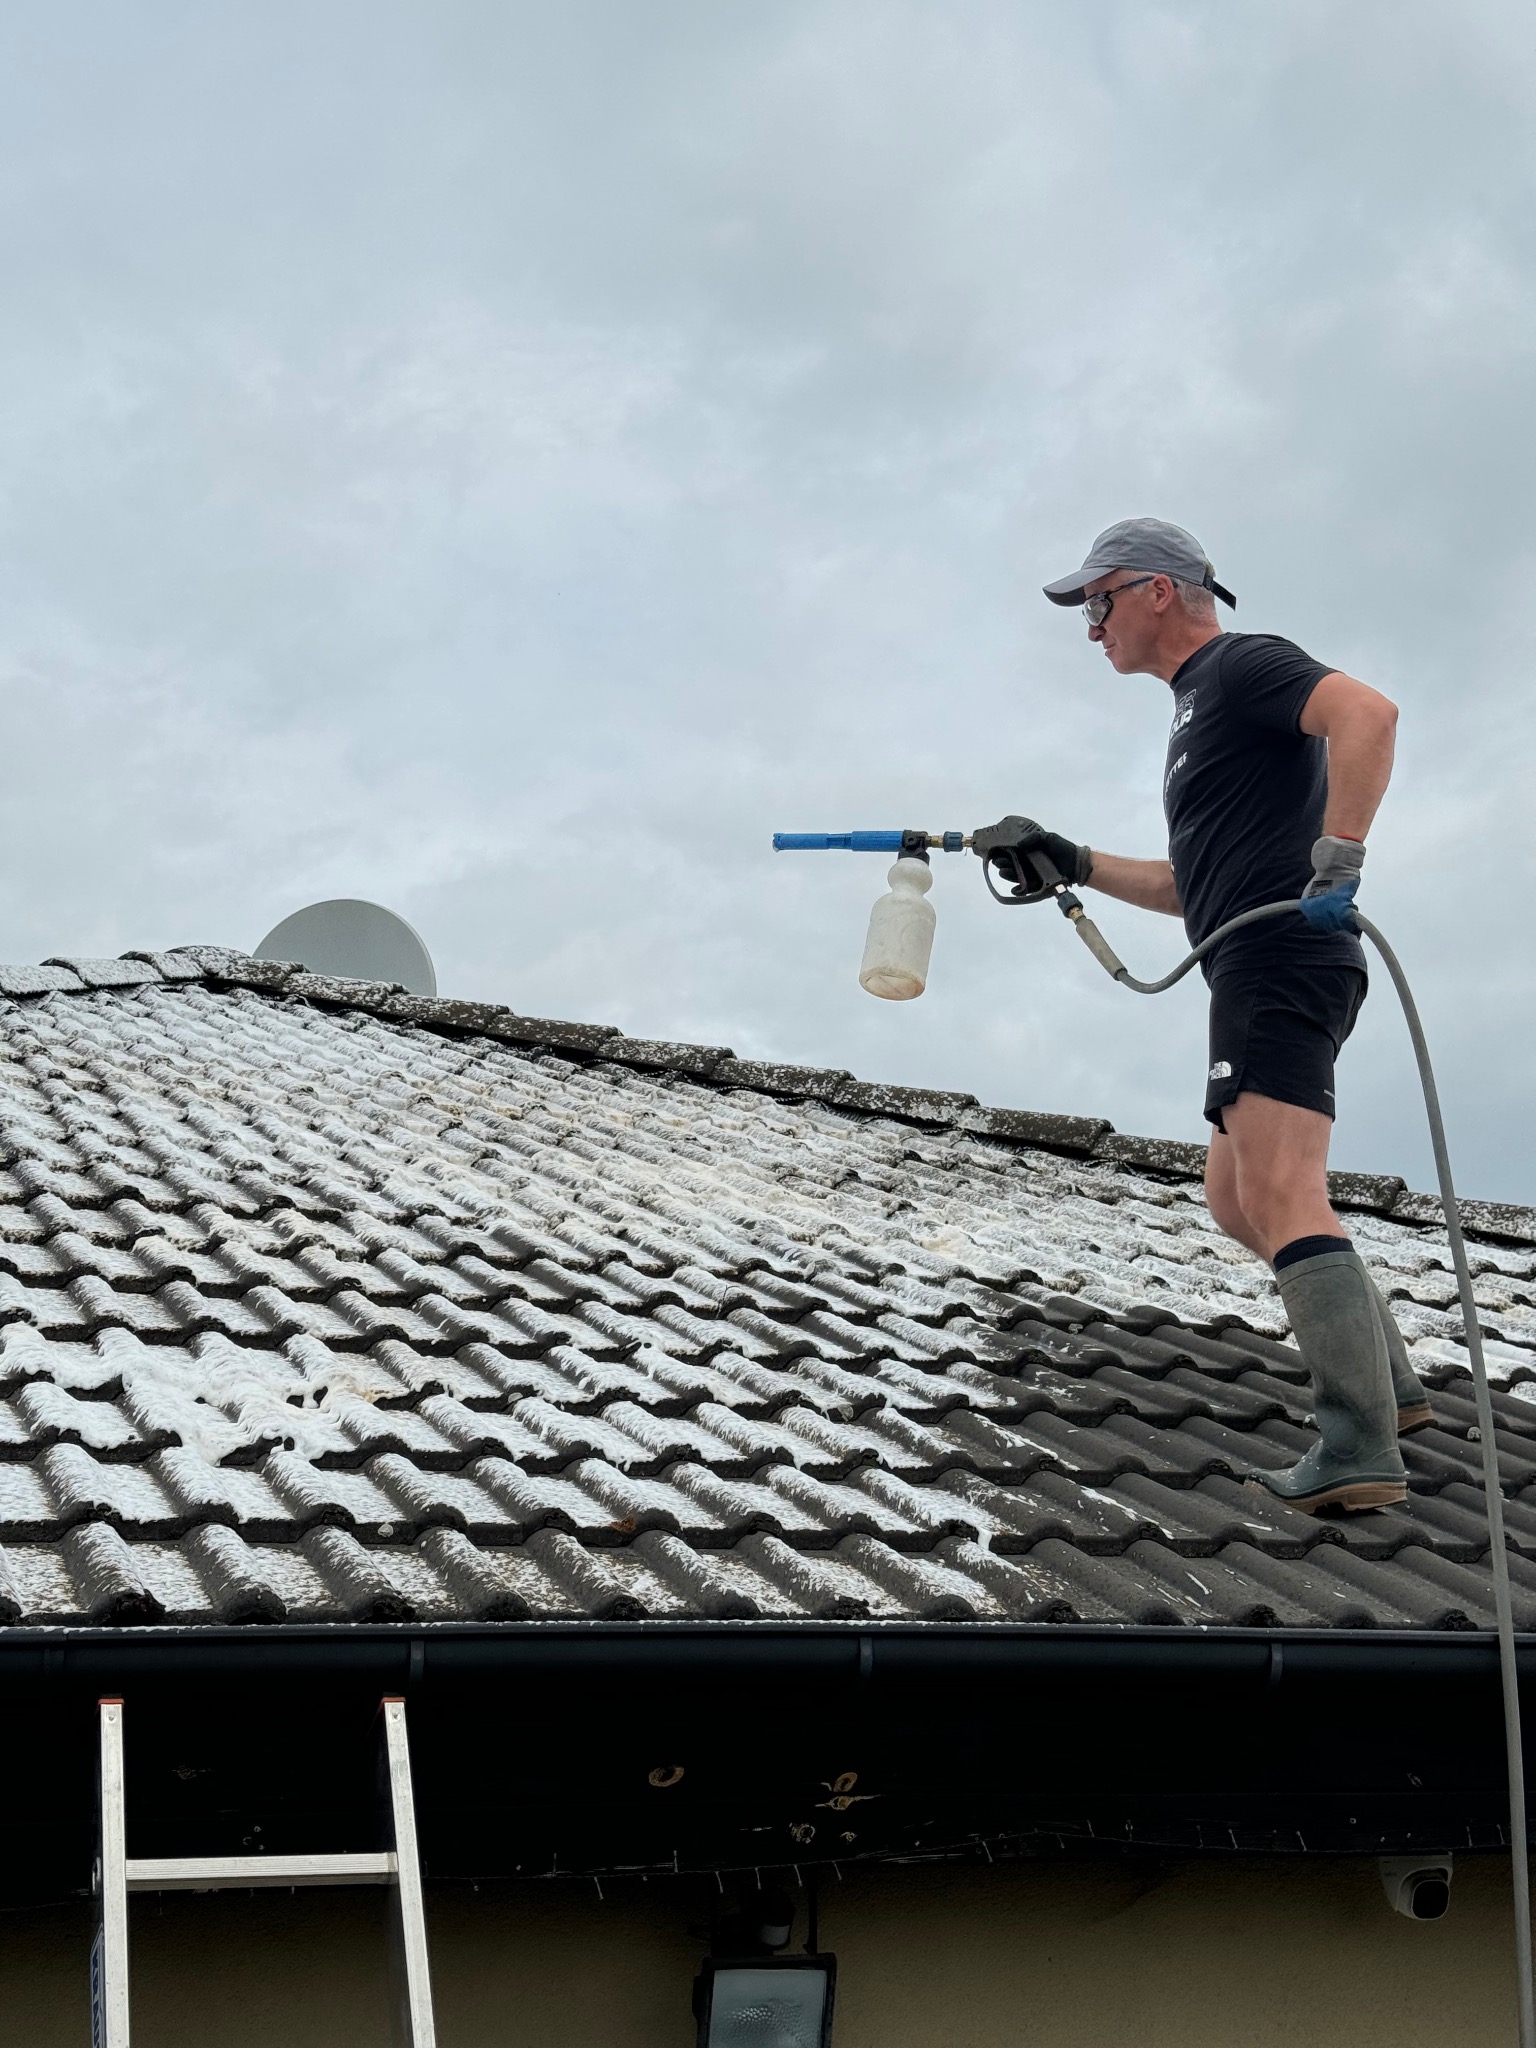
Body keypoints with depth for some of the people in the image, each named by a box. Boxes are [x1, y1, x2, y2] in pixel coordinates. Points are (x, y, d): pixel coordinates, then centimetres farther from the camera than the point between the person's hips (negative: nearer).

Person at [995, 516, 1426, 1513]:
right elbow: (1192, 885, 31)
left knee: (1280, 1194, -20)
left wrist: (1338, 861, -28)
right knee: (1237, 1199, 17)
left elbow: (1367, 713, -23)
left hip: (1280, 962, -11)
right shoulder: (1200, 710, 27)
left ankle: (1360, 1447, -24)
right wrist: (1077, 864, 23)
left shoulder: (1242, 663, -3)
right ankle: (1390, 1382, 18)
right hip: (1261, 979, 11)